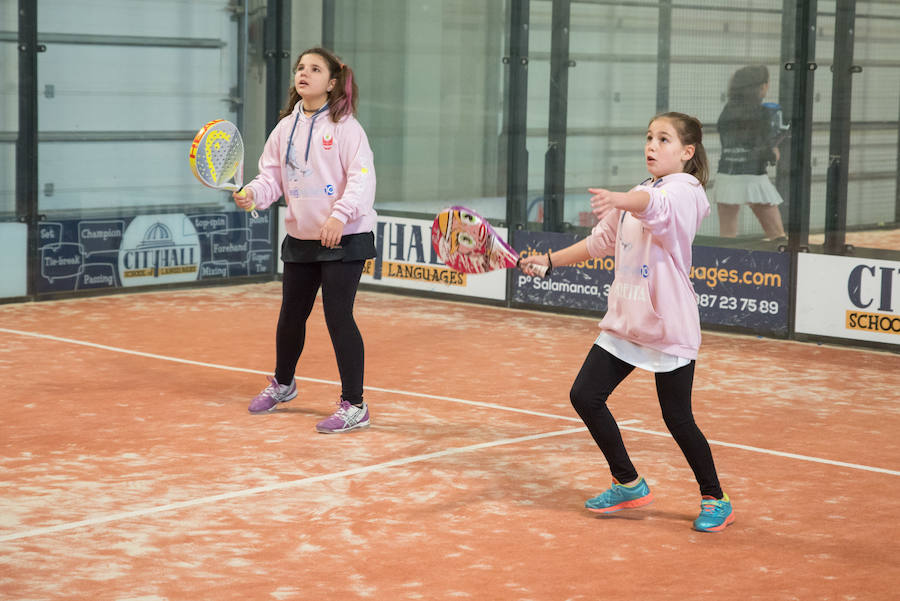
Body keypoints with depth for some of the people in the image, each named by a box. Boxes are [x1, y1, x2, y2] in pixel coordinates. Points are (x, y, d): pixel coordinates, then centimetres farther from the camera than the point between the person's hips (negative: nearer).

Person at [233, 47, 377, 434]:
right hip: (300, 238, 6)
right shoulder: (286, 128, 9)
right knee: (291, 314, 17)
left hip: (343, 238, -6)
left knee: (338, 316, -10)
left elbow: (362, 177, -16)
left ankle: (354, 405, -1)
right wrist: (252, 194, -12)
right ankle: (282, 384, 42)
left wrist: (340, 215, -29)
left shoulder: (344, 126, -9)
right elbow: (272, 174, 9)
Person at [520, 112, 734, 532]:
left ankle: (715, 500, 19)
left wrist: (615, 200, -56)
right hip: (625, 321, 8)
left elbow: (655, 206, -37)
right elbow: (601, 241, 26)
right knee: (585, 396, 3)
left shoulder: (684, 190, -12)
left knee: (678, 419, -3)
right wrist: (551, 260, 19)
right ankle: (628, 485, 20)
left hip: (669, 328, -8)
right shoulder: (636, 195, 14)